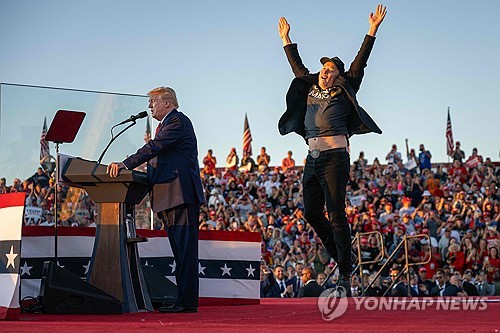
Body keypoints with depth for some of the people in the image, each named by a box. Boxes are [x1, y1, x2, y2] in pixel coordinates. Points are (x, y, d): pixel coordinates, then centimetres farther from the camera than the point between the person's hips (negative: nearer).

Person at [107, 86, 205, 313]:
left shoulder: (178, 121, -7)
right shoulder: (167, 124, 24)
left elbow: (154, 148, -18)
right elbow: (157, 157, 20)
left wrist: (125, 165, -22)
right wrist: (126, 168, 9)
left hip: (181, 195, -11)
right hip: (169, 197, 11)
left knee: (185, 250, -11)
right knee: (180, 252, 10)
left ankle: (188, 302, -12)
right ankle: (184, 300, 13)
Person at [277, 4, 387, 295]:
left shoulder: (343, 93, 3)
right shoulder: (310, 89, 17)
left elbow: (359, 63, -2)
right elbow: (298, 66, 30)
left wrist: (373, 30, -5)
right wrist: (286, 39, 37)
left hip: (334, 156, -7)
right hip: (313, 159, 7)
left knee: (336, 213, -10)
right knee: (312, 213, 5)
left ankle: (346, 273, -8)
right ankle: (341, 257, 22)